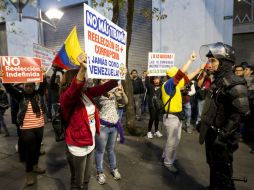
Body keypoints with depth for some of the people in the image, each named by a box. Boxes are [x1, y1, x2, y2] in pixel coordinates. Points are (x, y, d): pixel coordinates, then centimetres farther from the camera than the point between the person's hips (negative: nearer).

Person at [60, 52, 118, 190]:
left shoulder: (86, 93, -1)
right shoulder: (66, 97, -22)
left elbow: (103, 88, 1)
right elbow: (74, 88, -43)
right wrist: (83, 69, -59)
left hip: (90, 144, 7)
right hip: (77, 147, -7)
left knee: (86, 179, 26)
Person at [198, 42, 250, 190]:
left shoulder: (235, 83, -18)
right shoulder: (218, 80, 9)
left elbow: (238, 114, -24)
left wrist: (223, 135, -24)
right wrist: (204, 126, 18)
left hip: (222, 137, -8)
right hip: (211, 133, 8)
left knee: (222, 170, 8)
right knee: (213, 165, 23)